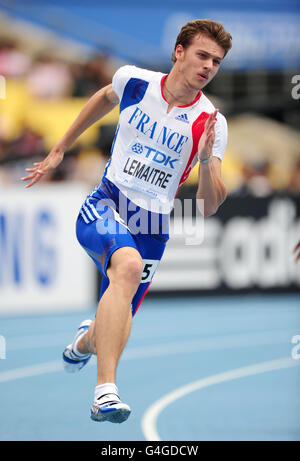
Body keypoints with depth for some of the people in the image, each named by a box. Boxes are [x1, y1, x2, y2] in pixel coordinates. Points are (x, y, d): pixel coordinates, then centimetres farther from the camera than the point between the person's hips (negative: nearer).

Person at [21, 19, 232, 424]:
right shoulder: (133, 81, -4)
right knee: (129, 265, -36)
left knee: (112, 335, 3)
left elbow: (209, 208, -7)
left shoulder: (211, 124, -6)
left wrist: (208, 161, -26)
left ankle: (85, 341, 44)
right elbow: (104, 99, 21)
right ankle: (106, 390, -42)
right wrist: (58, 151, 26)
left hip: (152, 229, 2)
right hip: (105, 207, -2)